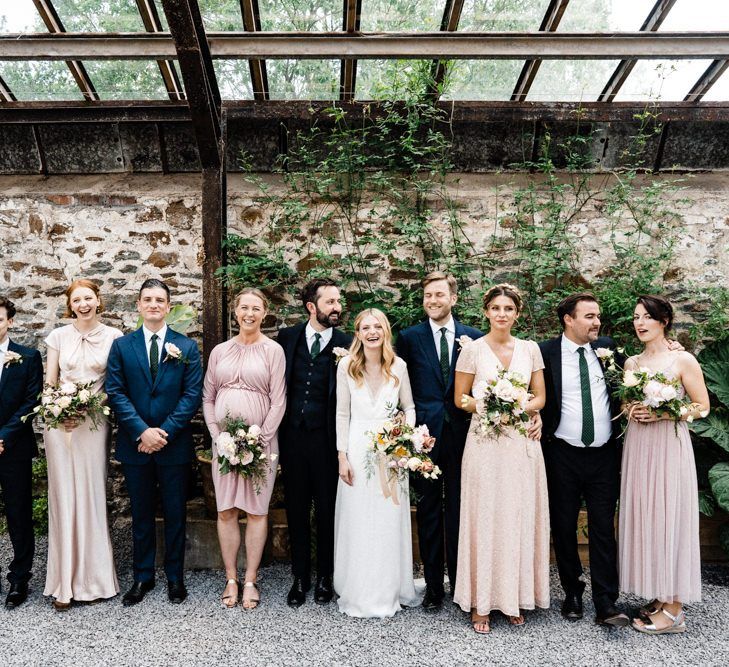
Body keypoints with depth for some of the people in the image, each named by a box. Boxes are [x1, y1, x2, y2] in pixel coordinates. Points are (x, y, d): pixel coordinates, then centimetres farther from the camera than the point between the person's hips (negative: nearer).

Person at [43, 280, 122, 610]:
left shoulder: (113, 336, 2)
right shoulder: (58, 336, 7)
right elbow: (49, 383, 8)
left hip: (94, 423, -1)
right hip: (59, 422, 1)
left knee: (91, 496, 1)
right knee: (63, 497, 2)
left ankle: (92, 578, 13)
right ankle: (64, 582, 10)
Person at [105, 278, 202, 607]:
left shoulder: (187, 346, 1)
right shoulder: (121, 346, 4)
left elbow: (193, 394, -5)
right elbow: (115, 393, -3)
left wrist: (164, 432, -14)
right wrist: (142, 431, -14)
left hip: (174, 445, -1)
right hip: (135, 445, 1)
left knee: (175, 514, 9)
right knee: (141, 515, 13)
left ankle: (175, 577, 24)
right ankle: (142, 577, 27)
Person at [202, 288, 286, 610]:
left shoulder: (273, 350, -2)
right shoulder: (219, 351, 8)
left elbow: (278, 401, -5)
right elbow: (207, 398, 10)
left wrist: (260, 439, -10)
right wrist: (217, 436, -1)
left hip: (260, 441, -3)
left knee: (256, 510, 2)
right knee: (226, 510, 5)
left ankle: (250, 581, 14)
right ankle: (231, 579, 18)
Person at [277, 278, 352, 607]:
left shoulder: (347, 345, -4)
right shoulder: (287, 337, 3)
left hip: (327, 440, -2)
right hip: (292, 436, 2)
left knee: (327, 510, 10)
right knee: (296, 509, 12)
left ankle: (325, 576, 28)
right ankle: (300, 577, 28)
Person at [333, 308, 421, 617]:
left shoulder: (399, 366, 0)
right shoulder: (347, 365, -2)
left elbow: (409, 408, 9)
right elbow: (342, 413, 1)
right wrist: (342, 456, -2)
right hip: (358, 450, -1)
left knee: (390, 522, 8)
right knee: (357, 523, 6)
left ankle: (390, 591, 25)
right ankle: (358, 594, 21)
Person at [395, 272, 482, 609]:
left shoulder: (473, 338, 4)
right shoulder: (409, 337, 3)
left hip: (460, 433, 1)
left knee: (458, 510, 10)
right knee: (428, 511, 9)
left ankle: (461, 582, 24)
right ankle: (433, 585, 22)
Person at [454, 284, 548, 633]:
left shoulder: (530, 349, 7)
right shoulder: (472, 350, -1)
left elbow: (540, 397, 11)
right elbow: (460, 399, 3)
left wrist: (520, 407, -9)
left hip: (523, 444, 3)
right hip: (485, 443, -3)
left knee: (520, 519, 7)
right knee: (485, 519, 0)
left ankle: (515, 596, 22)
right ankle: (481, 603, 12)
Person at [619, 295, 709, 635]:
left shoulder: (683, 360, -4)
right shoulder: (631, 363, 11)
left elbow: (702, 407, -4)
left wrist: (662, 413, -15)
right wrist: (630, 412, -3)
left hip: (669, 447, -5)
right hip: (637, 448, 5)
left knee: (668, 518, -2)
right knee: (642, 518, 7)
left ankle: (674, 609, 9)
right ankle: (659, 597, 20)